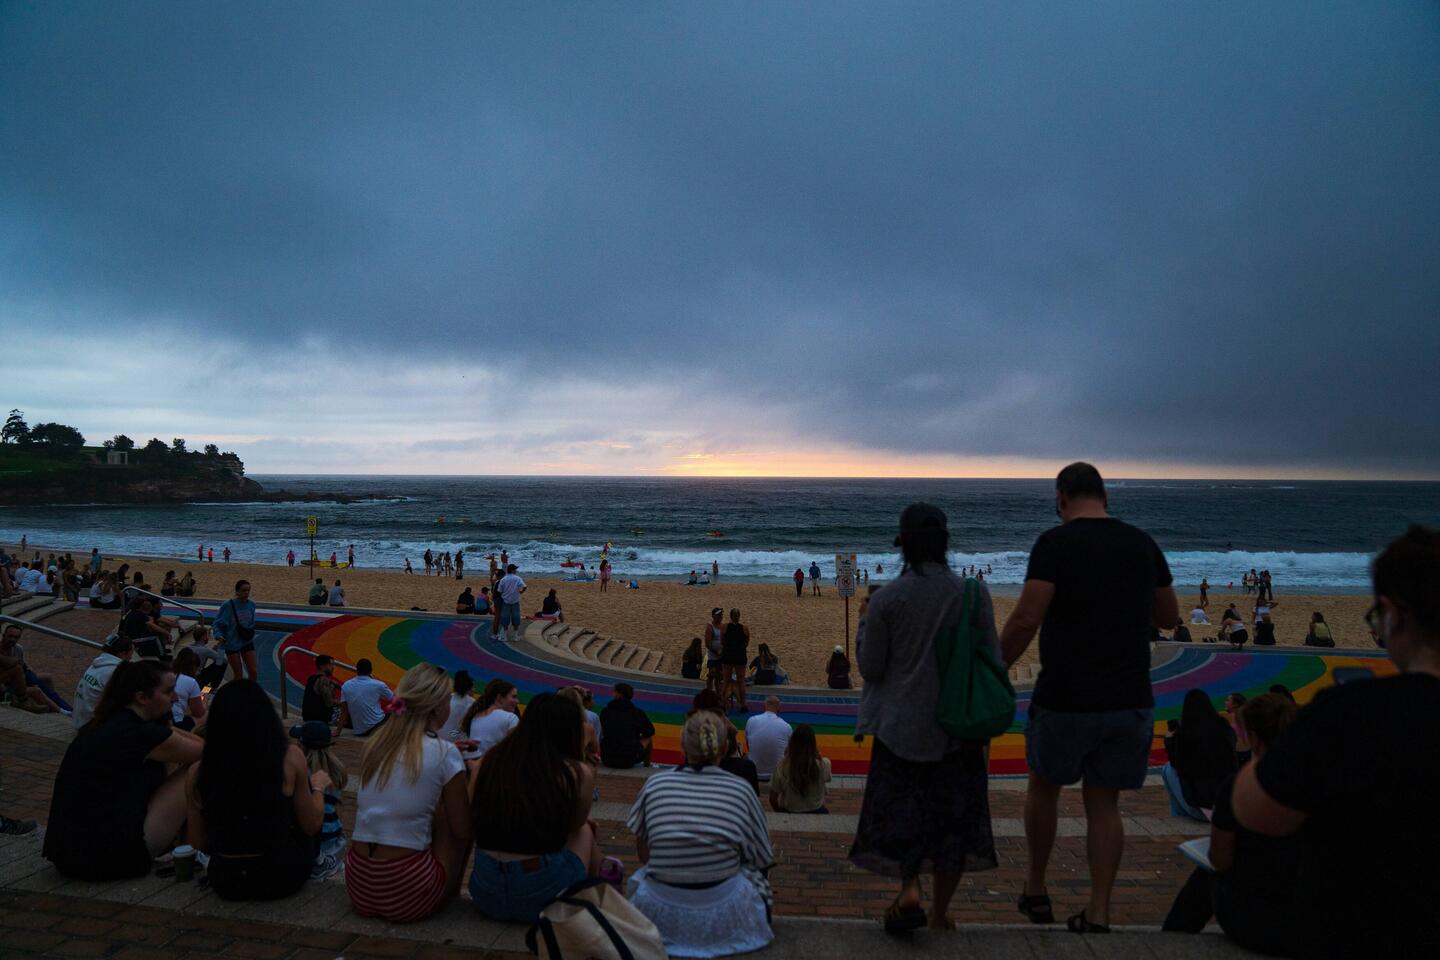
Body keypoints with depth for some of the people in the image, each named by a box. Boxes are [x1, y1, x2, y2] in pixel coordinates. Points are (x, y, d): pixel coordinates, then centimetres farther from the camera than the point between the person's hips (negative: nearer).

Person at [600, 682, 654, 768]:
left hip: (607, 759, 2)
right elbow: (650, 732, 9)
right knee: (647, 738, 26)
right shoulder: (637, 713, -4)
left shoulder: (605, 711, 0)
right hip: (629, 761, -2)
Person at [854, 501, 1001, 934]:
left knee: (898, 809, 16)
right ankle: (940, 913, 23)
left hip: (902, 725, -1)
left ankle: (909, 889, -5)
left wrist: (864, 623, 8)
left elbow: (871, 667, -6)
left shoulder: (886, 598, -12)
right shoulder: (973, 592, -8)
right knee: (955, 814, 16)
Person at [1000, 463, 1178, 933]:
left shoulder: (1055, 543, -11)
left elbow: (1026, 619, -19)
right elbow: (1169, 618, 14)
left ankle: (1036, 891, 29)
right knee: (1104, 803, 14)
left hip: (1066, 698, -4)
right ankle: (1097, 912, 15)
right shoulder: (1142, 543, 4)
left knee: (1044, 787, 18)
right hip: (1130, 700, 4)